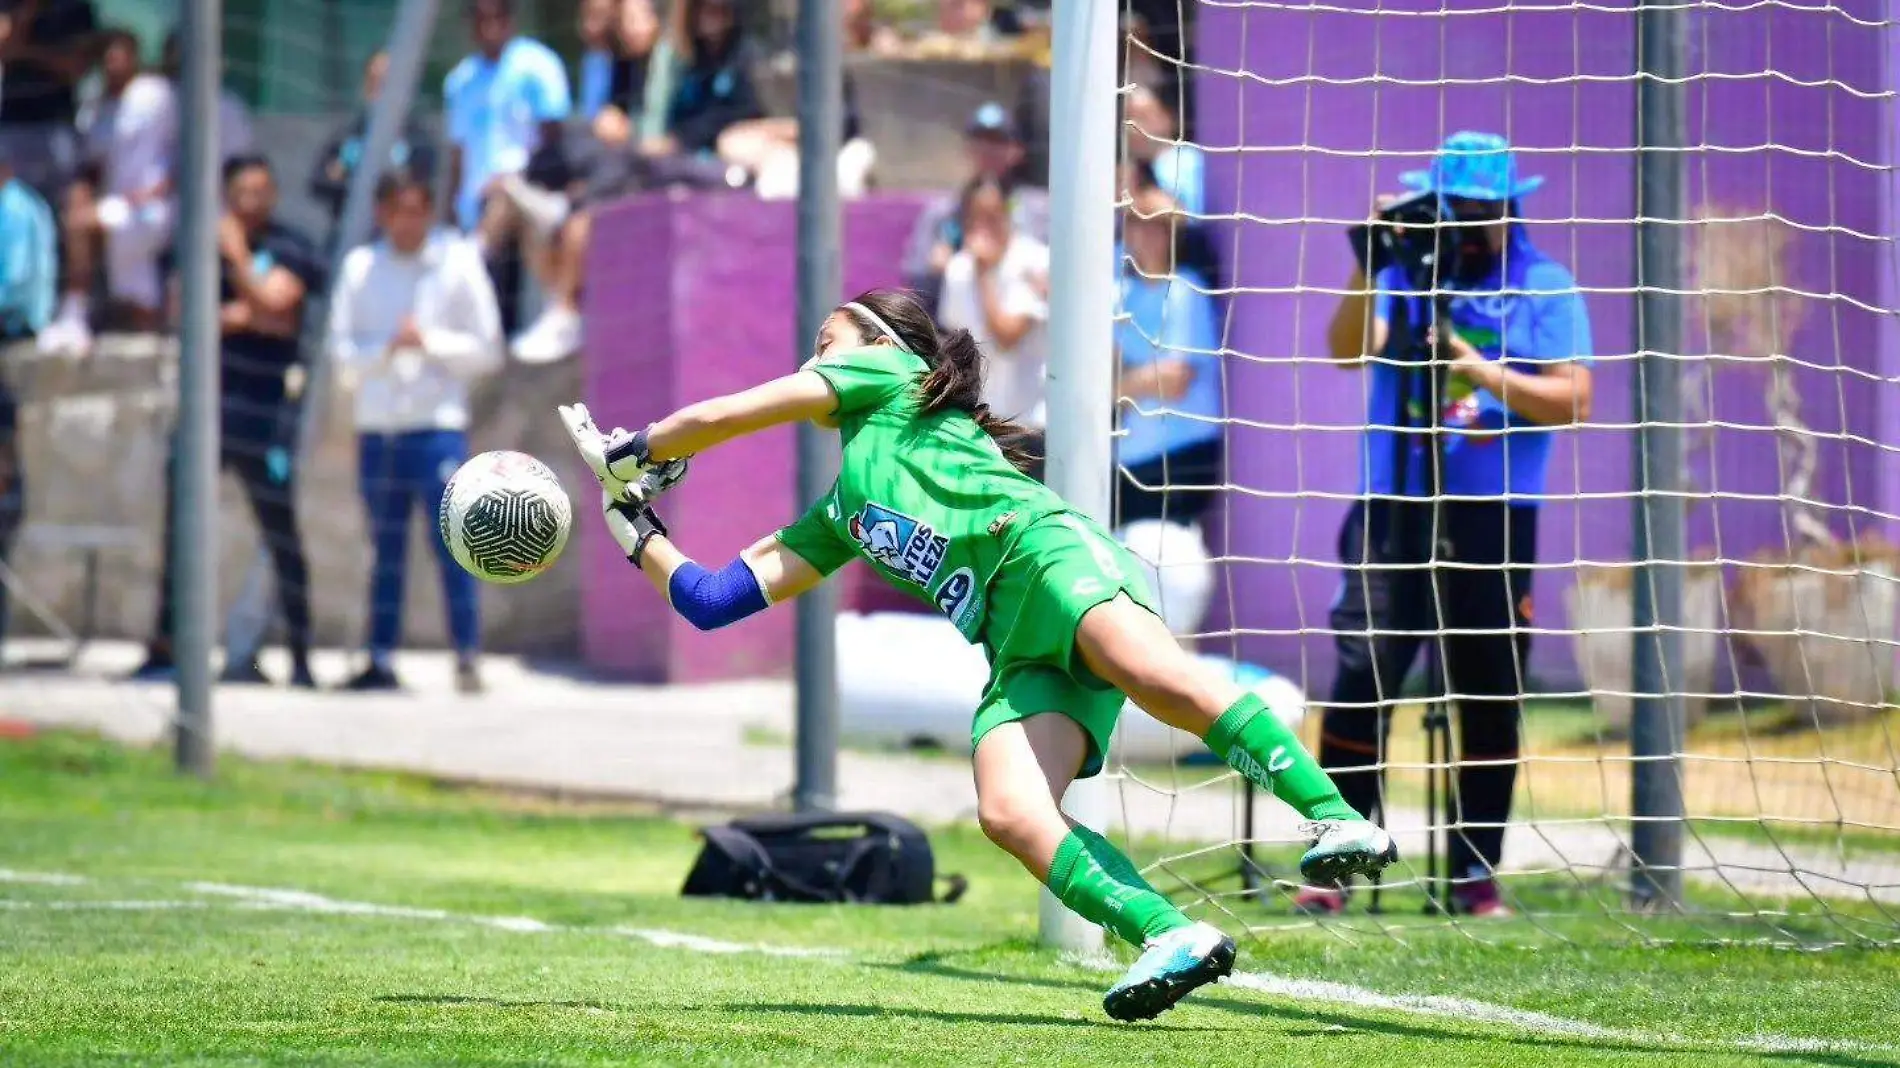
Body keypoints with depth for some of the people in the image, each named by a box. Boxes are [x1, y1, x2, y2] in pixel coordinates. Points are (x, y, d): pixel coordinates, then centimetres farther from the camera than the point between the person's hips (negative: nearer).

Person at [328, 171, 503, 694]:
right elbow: (342, 350, 5)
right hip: (377, 427, 3)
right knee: (386, 549, 8)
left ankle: (468, 656, -11)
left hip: (438, 423, -3)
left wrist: (431, 341, -12)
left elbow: (487, 350, 2)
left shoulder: (458, 263, 2)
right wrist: (388, 347, -13)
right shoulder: (360, 268, 8)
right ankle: (381, 659, 11)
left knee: (451, 542, -10)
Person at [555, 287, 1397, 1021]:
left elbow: (722, 417, 22)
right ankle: (1172, 940, -37)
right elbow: (712, 598, 38)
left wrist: (634, 452, 37)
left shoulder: (892, 375, 23)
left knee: (1155, 676, -37)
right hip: (1017, 649, 7)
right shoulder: (839, 516, 38)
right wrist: (633, 523, 44)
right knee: (1009, 814, -23)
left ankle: (1332, 818, -47)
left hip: (1041, 548, -7)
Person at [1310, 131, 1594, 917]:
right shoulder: (1404, 273, 9)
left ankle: (1476, 874, 12)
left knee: (1491, 698, 3)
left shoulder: (1546, 289, 6)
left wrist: (1479, 368, -15)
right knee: (1360, 676, -9)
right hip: (1394, 508, 0)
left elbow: (1571, 400, -3)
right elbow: (1349, 352, -6)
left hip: (1496, 520, 0)